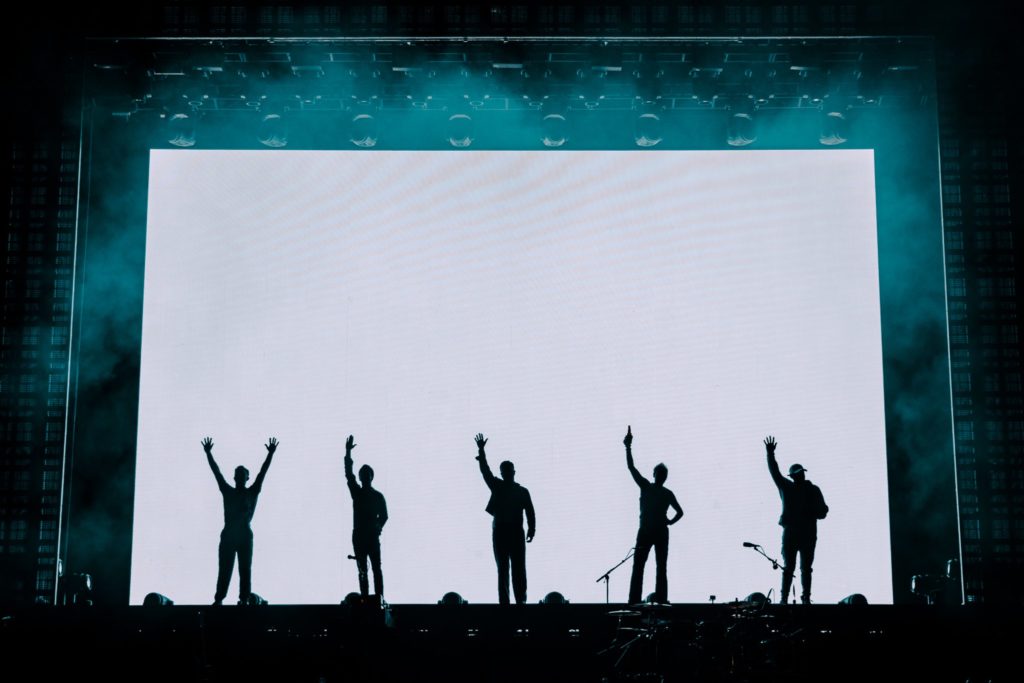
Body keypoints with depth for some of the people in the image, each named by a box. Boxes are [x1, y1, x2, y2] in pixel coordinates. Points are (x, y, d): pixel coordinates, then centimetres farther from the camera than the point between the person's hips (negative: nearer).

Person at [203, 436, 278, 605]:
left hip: (245, 535, -1)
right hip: (228, 535, 1)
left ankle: (244, 599, -5)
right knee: (224, 569, -2)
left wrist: (270, 454, -5)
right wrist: (208, 453, 6)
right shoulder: (227, 492, 11)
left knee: (245, 569, -2)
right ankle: (218, 599, -5)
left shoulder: (252, 493, 7)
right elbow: (216, 472, 9)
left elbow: (263, 472, 2)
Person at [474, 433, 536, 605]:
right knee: (502, 570, 0)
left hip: (516, 534, -1)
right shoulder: (497, 486, 11)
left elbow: (530, 513, 3)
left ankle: (521, 600, -5)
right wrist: (481, 452, -8)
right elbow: (485, 471, 2)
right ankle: (504, 602, -2)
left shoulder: (522, 491, 10)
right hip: (500, 533, 1)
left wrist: (531, 530, -10)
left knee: (519, 569, -5)